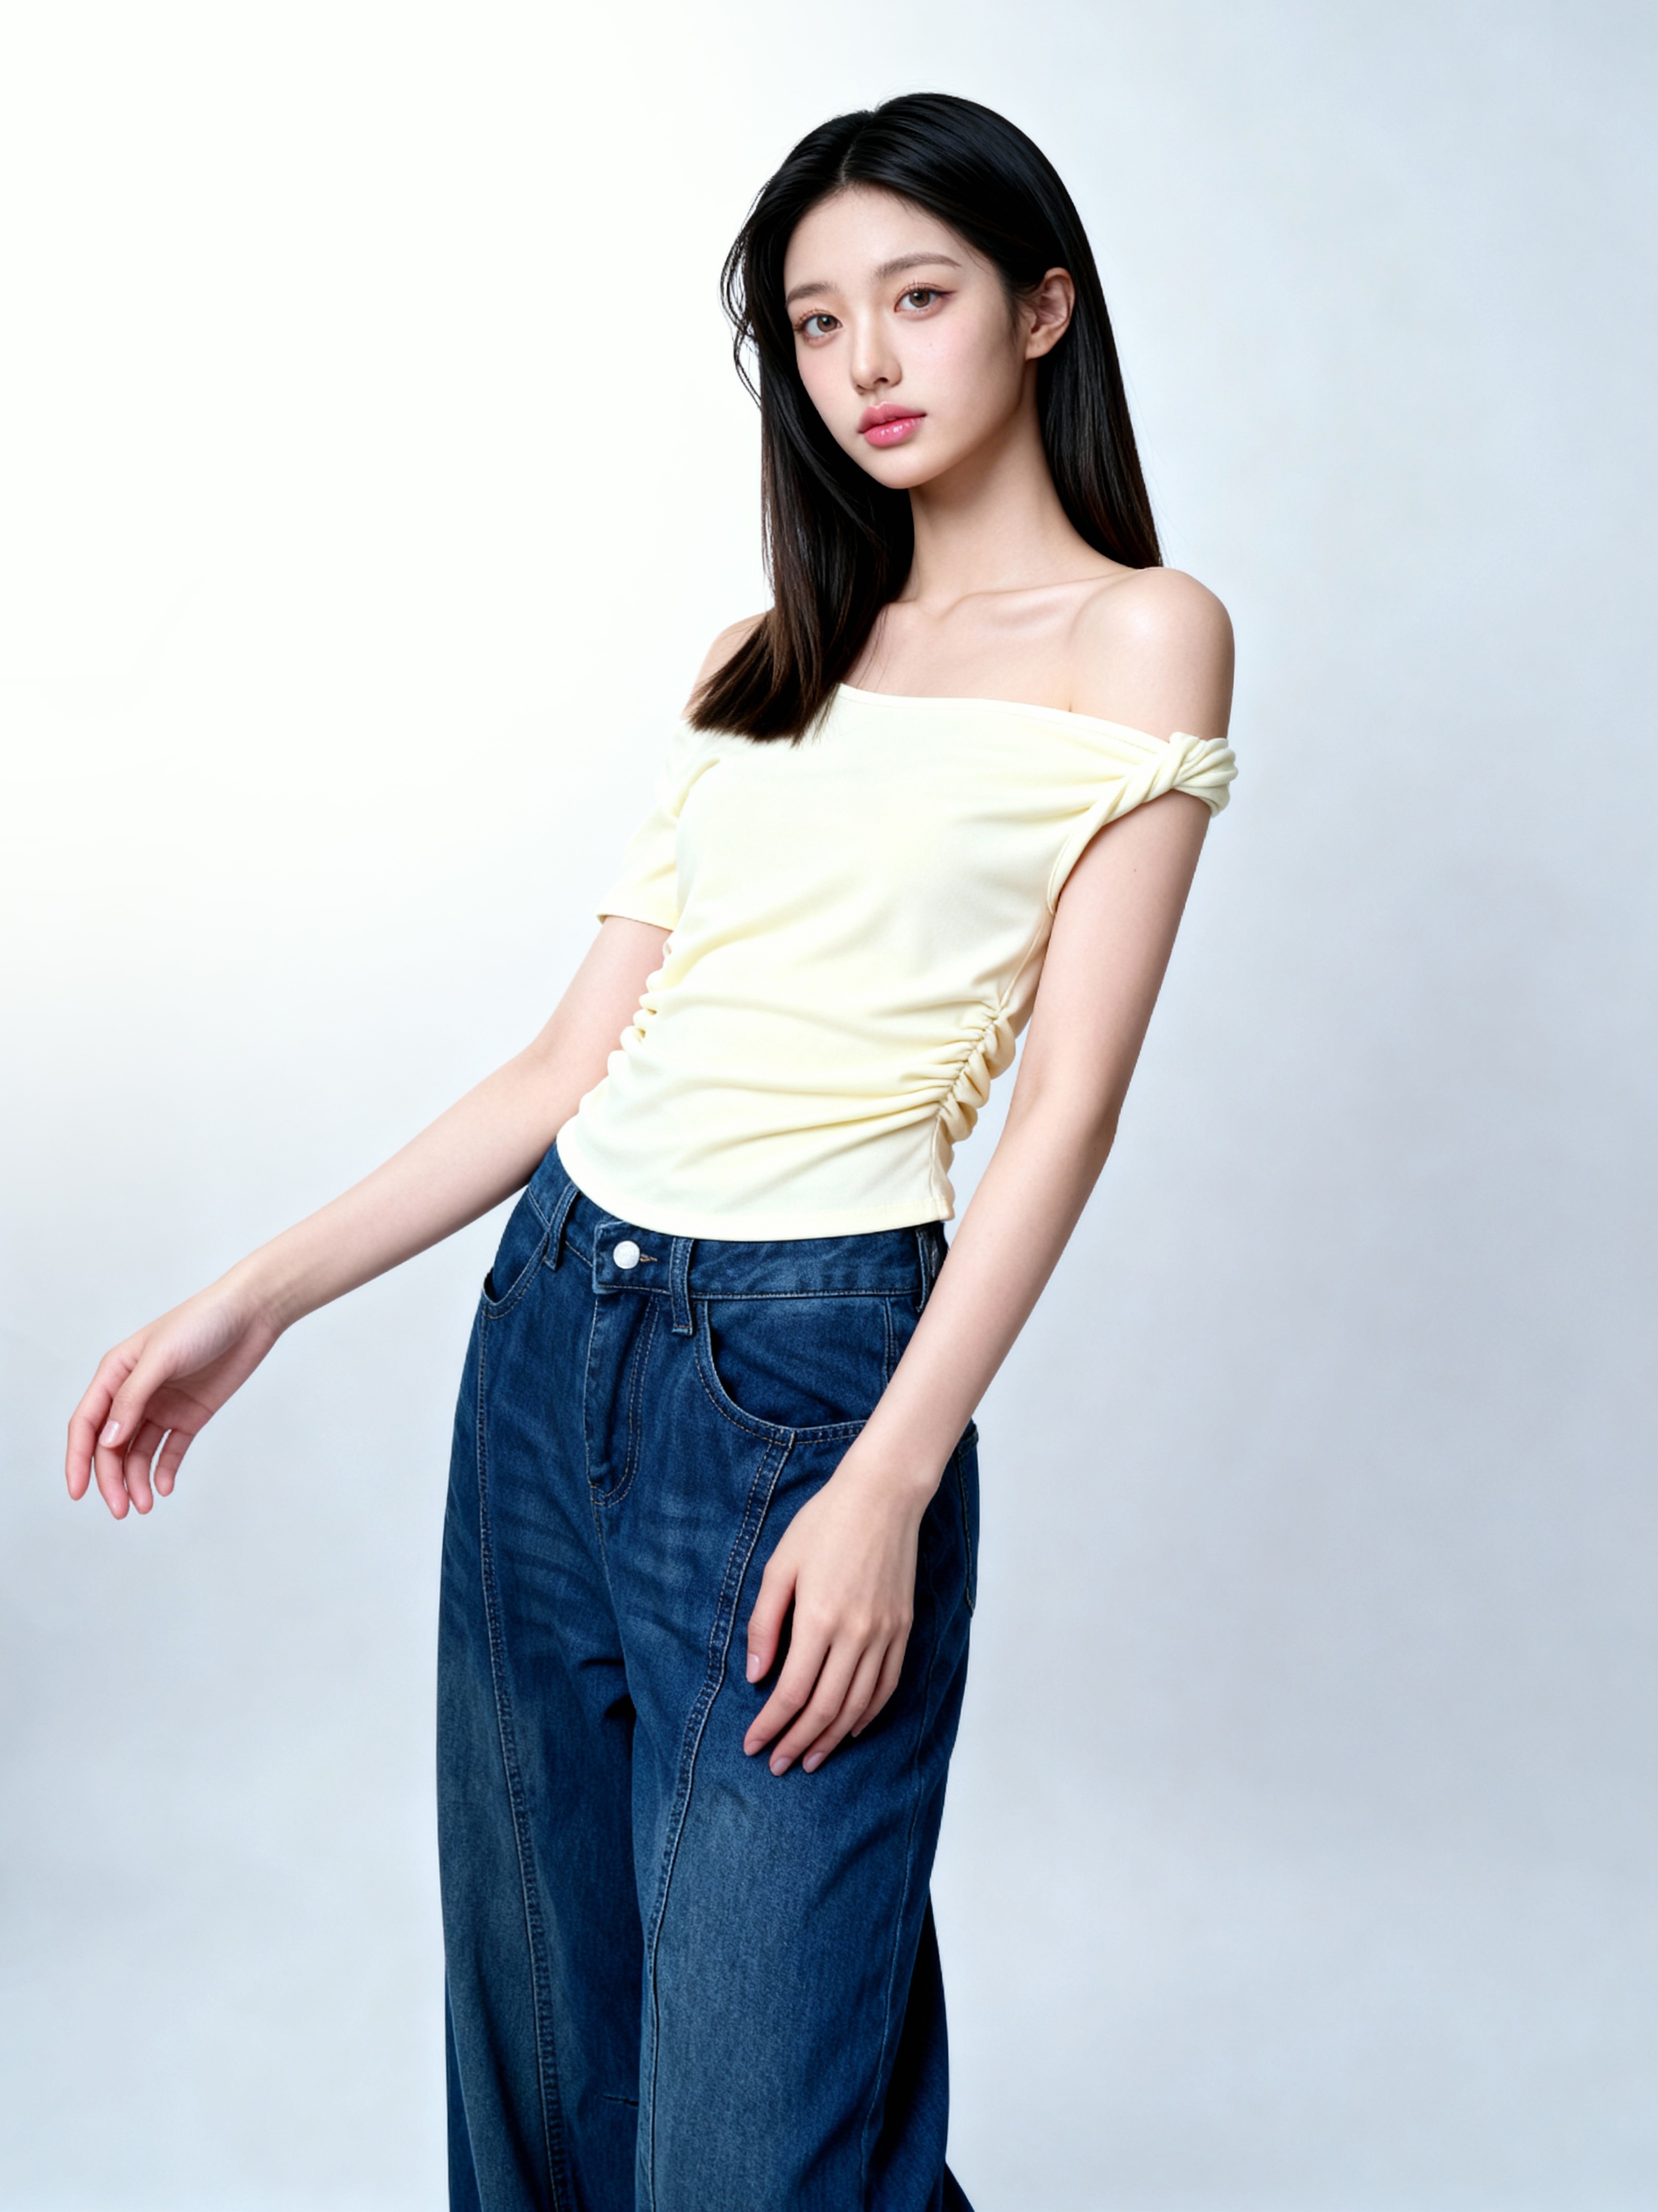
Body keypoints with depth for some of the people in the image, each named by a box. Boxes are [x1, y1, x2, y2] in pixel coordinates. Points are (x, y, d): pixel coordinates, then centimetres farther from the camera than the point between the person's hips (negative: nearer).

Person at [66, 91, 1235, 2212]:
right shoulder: (767, 660, 16)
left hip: (803, 1375, -6)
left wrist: (887, 1486, -16)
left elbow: (1072, 1097, -8)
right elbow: (580, 1057, 12)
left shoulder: (1138, 636, 0)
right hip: (550, 1331, 6)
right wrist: (254, 1301, 7)